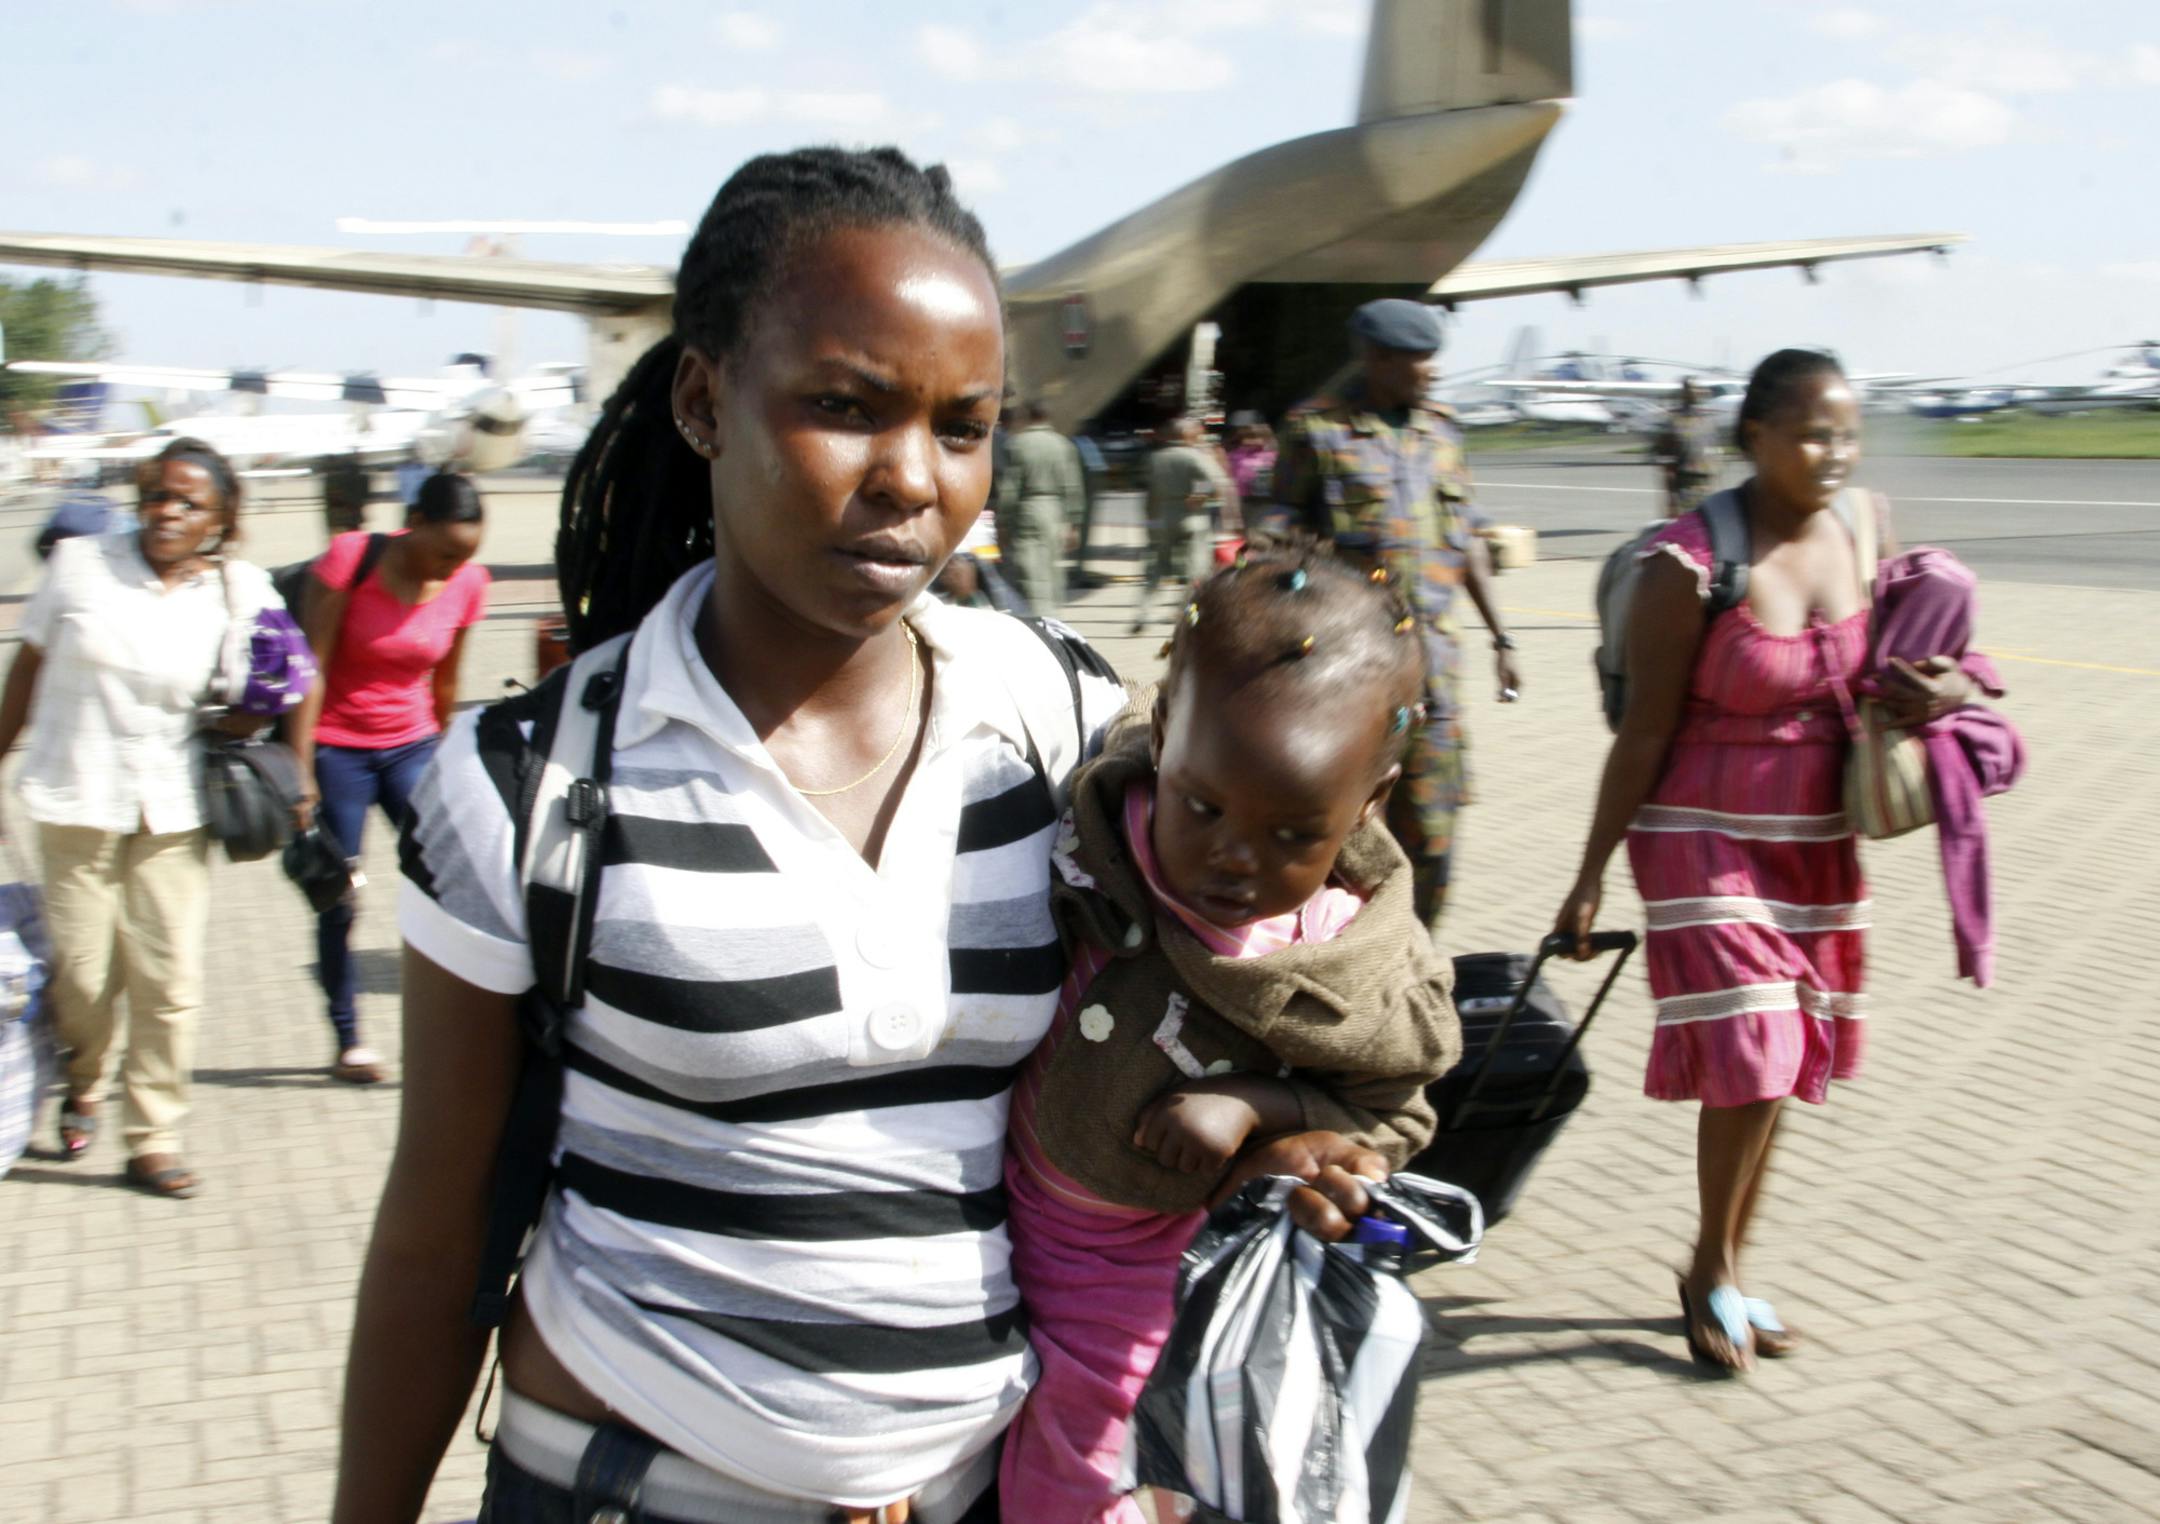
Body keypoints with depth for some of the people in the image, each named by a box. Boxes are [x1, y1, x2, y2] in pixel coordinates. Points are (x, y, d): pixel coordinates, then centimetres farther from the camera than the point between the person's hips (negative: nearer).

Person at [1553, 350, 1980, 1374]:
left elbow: (1912, 659, 14)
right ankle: (1713, 1271, 13)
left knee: (1778, 1069, 12)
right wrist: (1592, 874, -10)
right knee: (1749, 1061, -10)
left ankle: (1723, 1270, 29)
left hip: (1818, 841, 6)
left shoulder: (1862, 533, -2)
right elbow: (1645, 731, -13)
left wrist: (1947, 687, -9)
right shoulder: (1689, 565, -17)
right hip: (1706, 838, -5)